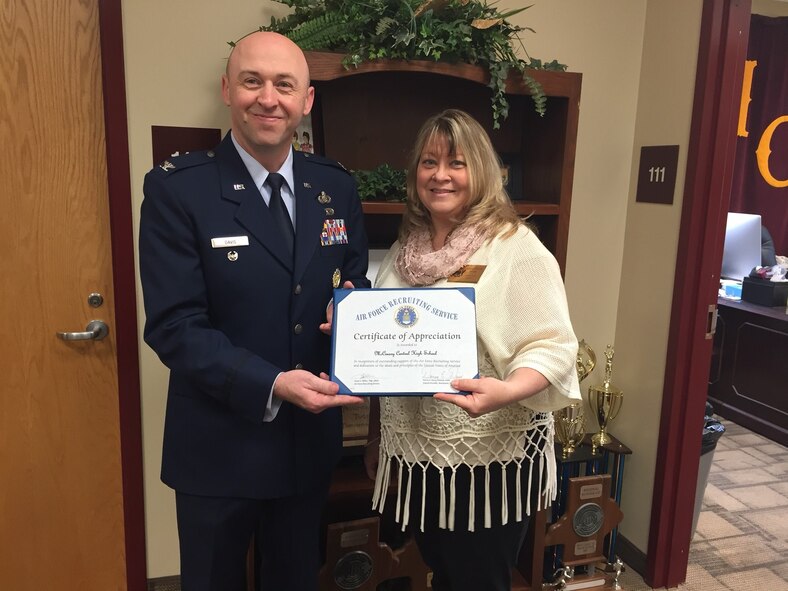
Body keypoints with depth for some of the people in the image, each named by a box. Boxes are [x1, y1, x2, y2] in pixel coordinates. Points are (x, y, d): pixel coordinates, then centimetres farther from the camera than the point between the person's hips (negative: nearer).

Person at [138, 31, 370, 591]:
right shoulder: (176, 188, -13)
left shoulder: (337, 187, 0)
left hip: (311, 439, 4)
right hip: (219, 446, -3)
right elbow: (174, 325, -17)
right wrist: (271, 386, -28)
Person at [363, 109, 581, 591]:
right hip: (417, 453, 6)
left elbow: (553, 347, -17)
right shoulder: (407, 248, 6)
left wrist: (506, 391, -36)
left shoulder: (517, 247, -13)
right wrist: (376, 437, 13)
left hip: (490, 457, -5)